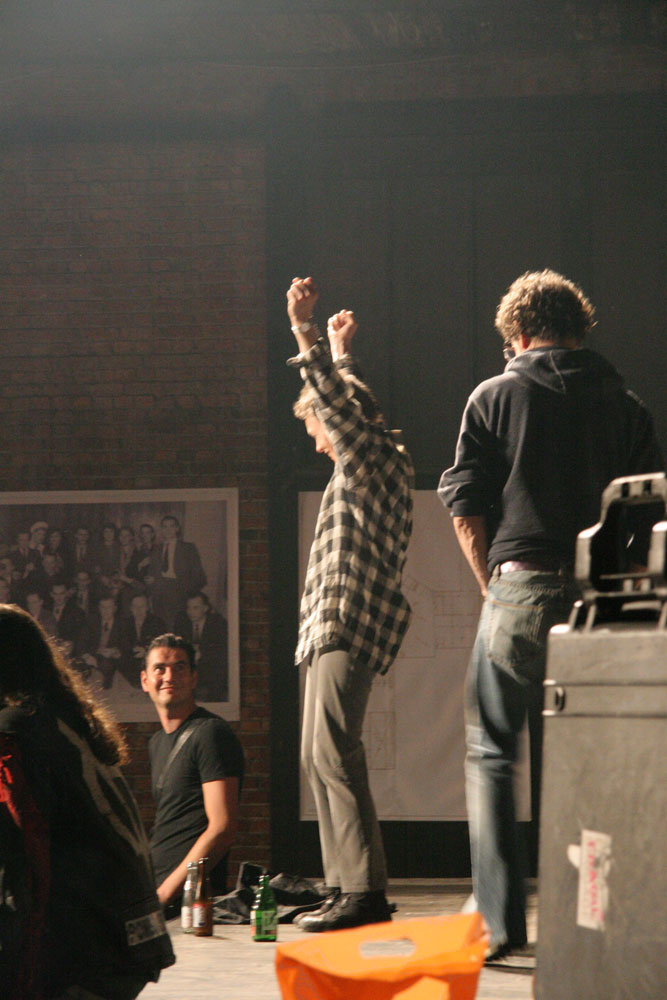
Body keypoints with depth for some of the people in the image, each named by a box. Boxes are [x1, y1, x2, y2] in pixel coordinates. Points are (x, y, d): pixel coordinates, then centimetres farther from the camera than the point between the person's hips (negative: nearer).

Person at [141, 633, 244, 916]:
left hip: (189, 897, -8)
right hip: (158, 888, 8)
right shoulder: (157, 742, 23)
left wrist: (164, 894, -16)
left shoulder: (210, 733, -5)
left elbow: (222, 828, -14)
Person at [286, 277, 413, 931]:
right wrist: (340, 353, 51)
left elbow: (340, 403, -24)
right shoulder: (366, 466, 21)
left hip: (349, 624, -11)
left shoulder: (372, 459, -6)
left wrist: (306, 337, -29)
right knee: (319, 757, 11)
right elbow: (345, 401, 40)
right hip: (332, 628, 11)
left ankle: (366, 890, -23)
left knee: (333, 751, -18)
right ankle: (344, 886, 13)